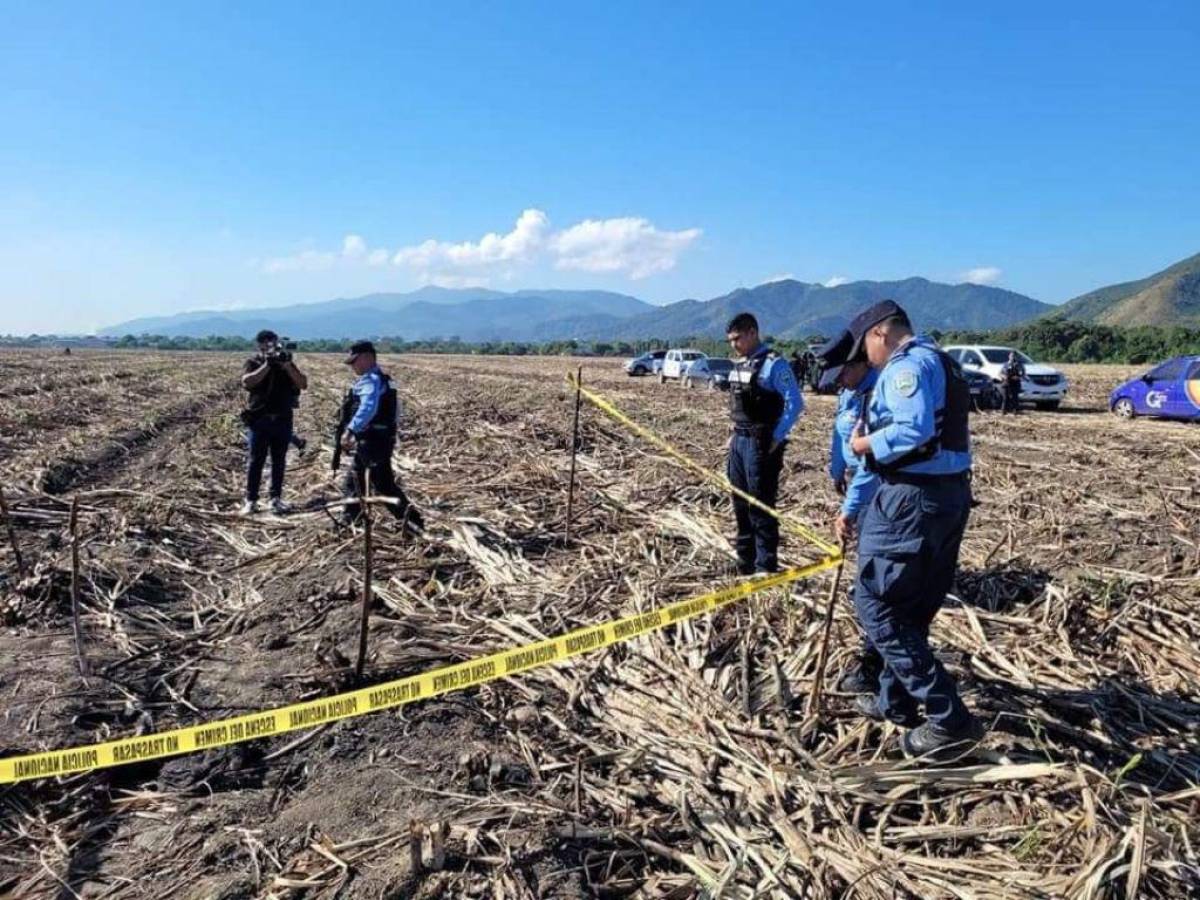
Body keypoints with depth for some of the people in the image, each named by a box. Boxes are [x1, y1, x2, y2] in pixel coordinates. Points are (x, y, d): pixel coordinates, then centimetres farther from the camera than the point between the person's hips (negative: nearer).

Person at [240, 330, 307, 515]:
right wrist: (267, 365, -22)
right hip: (258, 419, -2)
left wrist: (287, 365, -15)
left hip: (282, 420, 3)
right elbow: (247, 382, -17)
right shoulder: (253, 363, 2)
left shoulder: (286, 363, 8)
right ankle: (250, 500, 4)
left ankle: (276, 498, 13)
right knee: (256, 461, -1)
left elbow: (303, 384, -3)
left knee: (279, 461, 6)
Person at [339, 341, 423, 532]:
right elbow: (394, 411, 23)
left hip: (373, 442, -11)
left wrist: (350, 430, -39)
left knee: (382, 485, -11)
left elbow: (367, 408, -33)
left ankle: (412, 519, -13)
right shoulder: (381, 379, 17)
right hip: (378, 439, 11)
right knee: (352, 482, 19)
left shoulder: (370, 380, -15)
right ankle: (350, 521, 27)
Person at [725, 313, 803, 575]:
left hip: (761, 444, -8)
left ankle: (766, 569, 5)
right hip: (739, 442, 9)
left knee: (761, 508, -3)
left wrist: (777, 439, -16)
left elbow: (795, 403, -16)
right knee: (741, 505, 14)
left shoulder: (773, 363, -13)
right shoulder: (739, 365, 13)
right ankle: (745, 565, 26)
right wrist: (735, 434, 13)